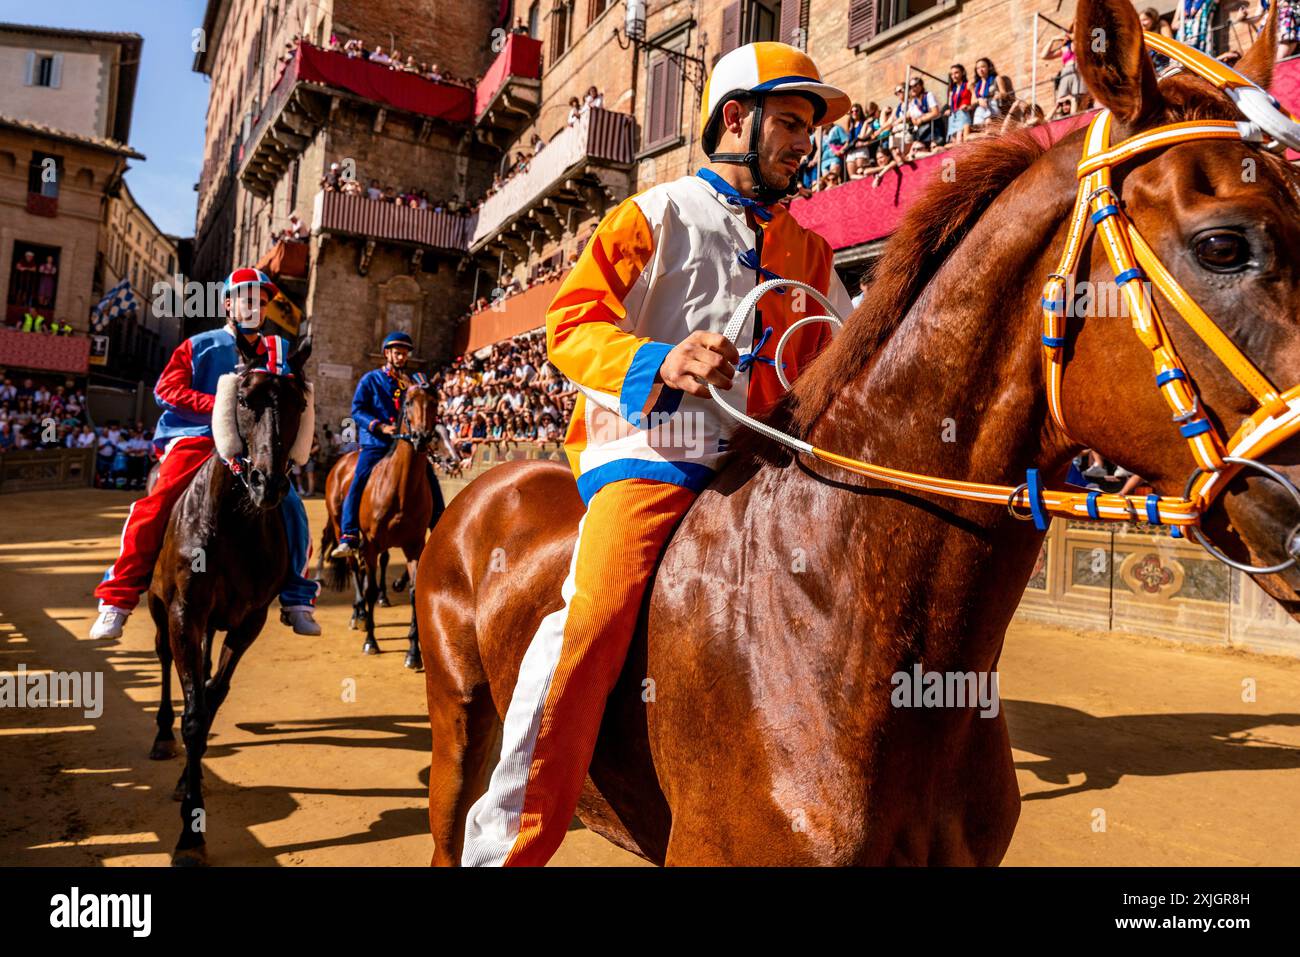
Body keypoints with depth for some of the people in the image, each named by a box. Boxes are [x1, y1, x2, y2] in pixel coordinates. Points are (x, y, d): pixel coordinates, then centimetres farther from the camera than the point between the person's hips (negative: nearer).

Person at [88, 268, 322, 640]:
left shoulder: (278, 351, 19)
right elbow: (166, 389, 1)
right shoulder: (199, 346, 11)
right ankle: (116, 601, -11)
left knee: (291, 508, -15)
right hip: (196, 440, -2)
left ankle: (297, 600, -2)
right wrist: (219, 406, -14)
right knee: (154, 506, -22)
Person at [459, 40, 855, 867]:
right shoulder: (656, 216, 7)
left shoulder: (808, 251, 23)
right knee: (596, 608, -26)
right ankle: (506, 841, -13)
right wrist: (660, 363, -21)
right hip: (647, 450, -5)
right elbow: (572, 324, -3)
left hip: (757, 459, 6)